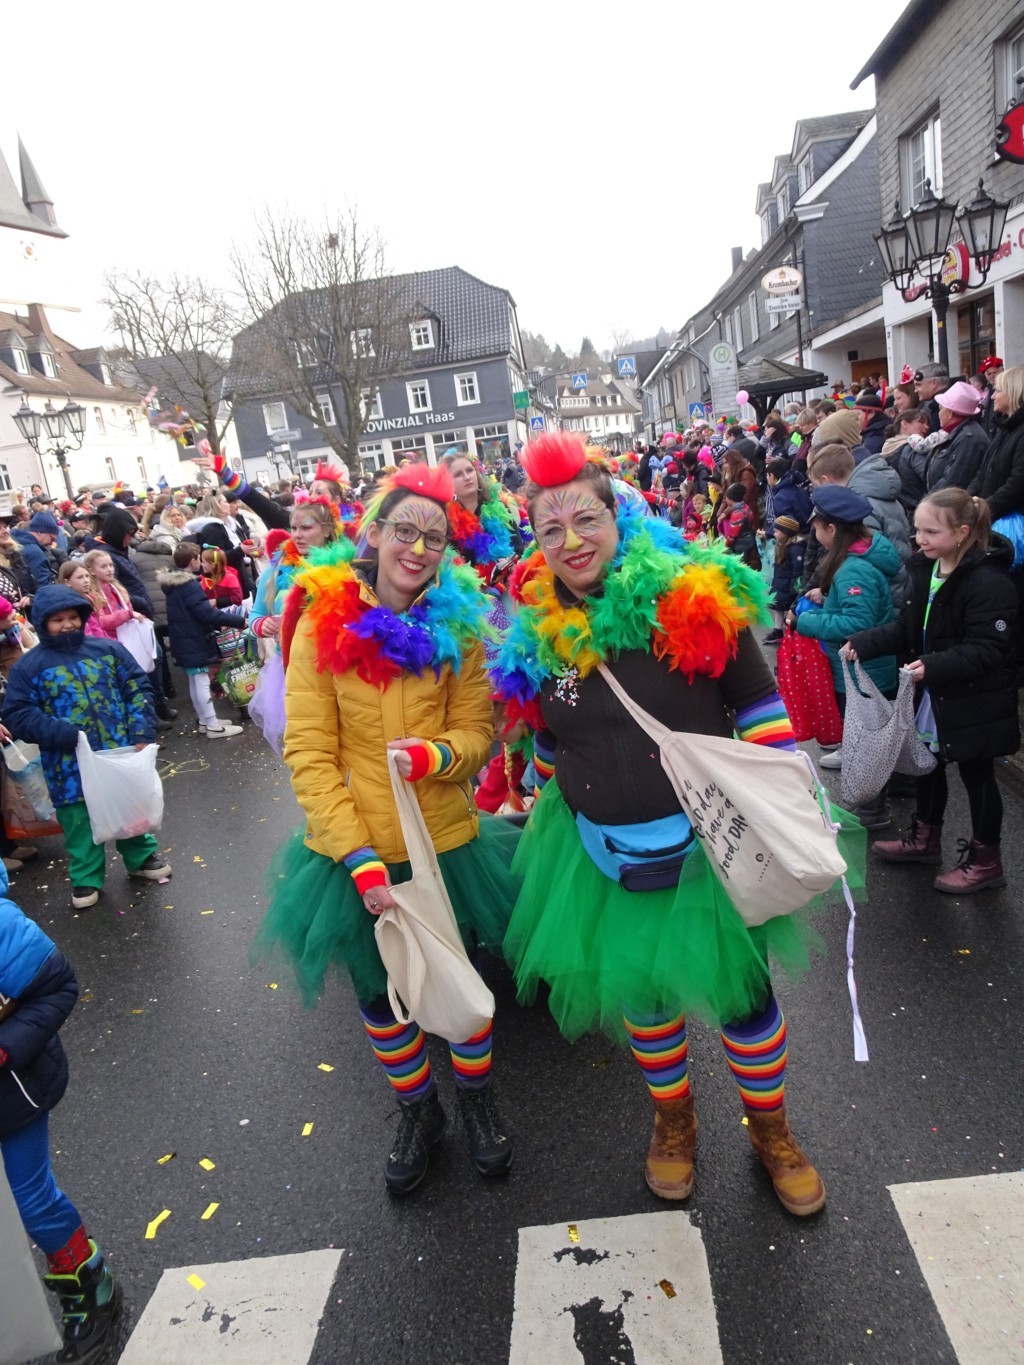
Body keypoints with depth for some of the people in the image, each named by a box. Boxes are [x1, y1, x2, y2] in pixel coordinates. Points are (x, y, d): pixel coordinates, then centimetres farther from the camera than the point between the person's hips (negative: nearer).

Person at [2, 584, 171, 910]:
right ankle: (86, 877, 27)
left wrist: (142, 735, -8)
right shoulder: (28, 666, -3)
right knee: (80, 822, 9)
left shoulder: (109, 649, 3)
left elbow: (137, 691, 4)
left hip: (121, 755, 2)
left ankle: (142, 857, 37)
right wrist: (68, 735, -19)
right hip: (70, 767, -2)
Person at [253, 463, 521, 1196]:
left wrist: (439, 753, -28)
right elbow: (309, 752, -12)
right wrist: (358, 857, -18)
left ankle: (479, 1102, 47)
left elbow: (480, 728, -5)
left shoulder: (458, 622, -7)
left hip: (447, 842, 1)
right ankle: (418, 1111, 46)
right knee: (381, 991, 19)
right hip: (356, 852, 0)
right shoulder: (323, 621, -12)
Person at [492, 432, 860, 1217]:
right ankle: (673, 1119, 46)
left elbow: (760, 708, -6)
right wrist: (547, 819, 15)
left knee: (742, 990, 12)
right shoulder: (539, 638, -2)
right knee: (643, 993, 18)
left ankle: (771, 1128, 40)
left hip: (710, 839, -2)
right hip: (607, 854, 3)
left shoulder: (694, 600, -13)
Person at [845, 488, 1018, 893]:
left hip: (973, 702, -8)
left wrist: (933, 666, -40)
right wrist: (864, 643, -6)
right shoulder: (925, 569, 1)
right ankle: (925, 838, 41)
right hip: (931, 694, 8)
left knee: (976, 775, 8)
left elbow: (986, 650, -27)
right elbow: (909, 628, 7)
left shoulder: (989, 582, -24)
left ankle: (984, 861, 26)